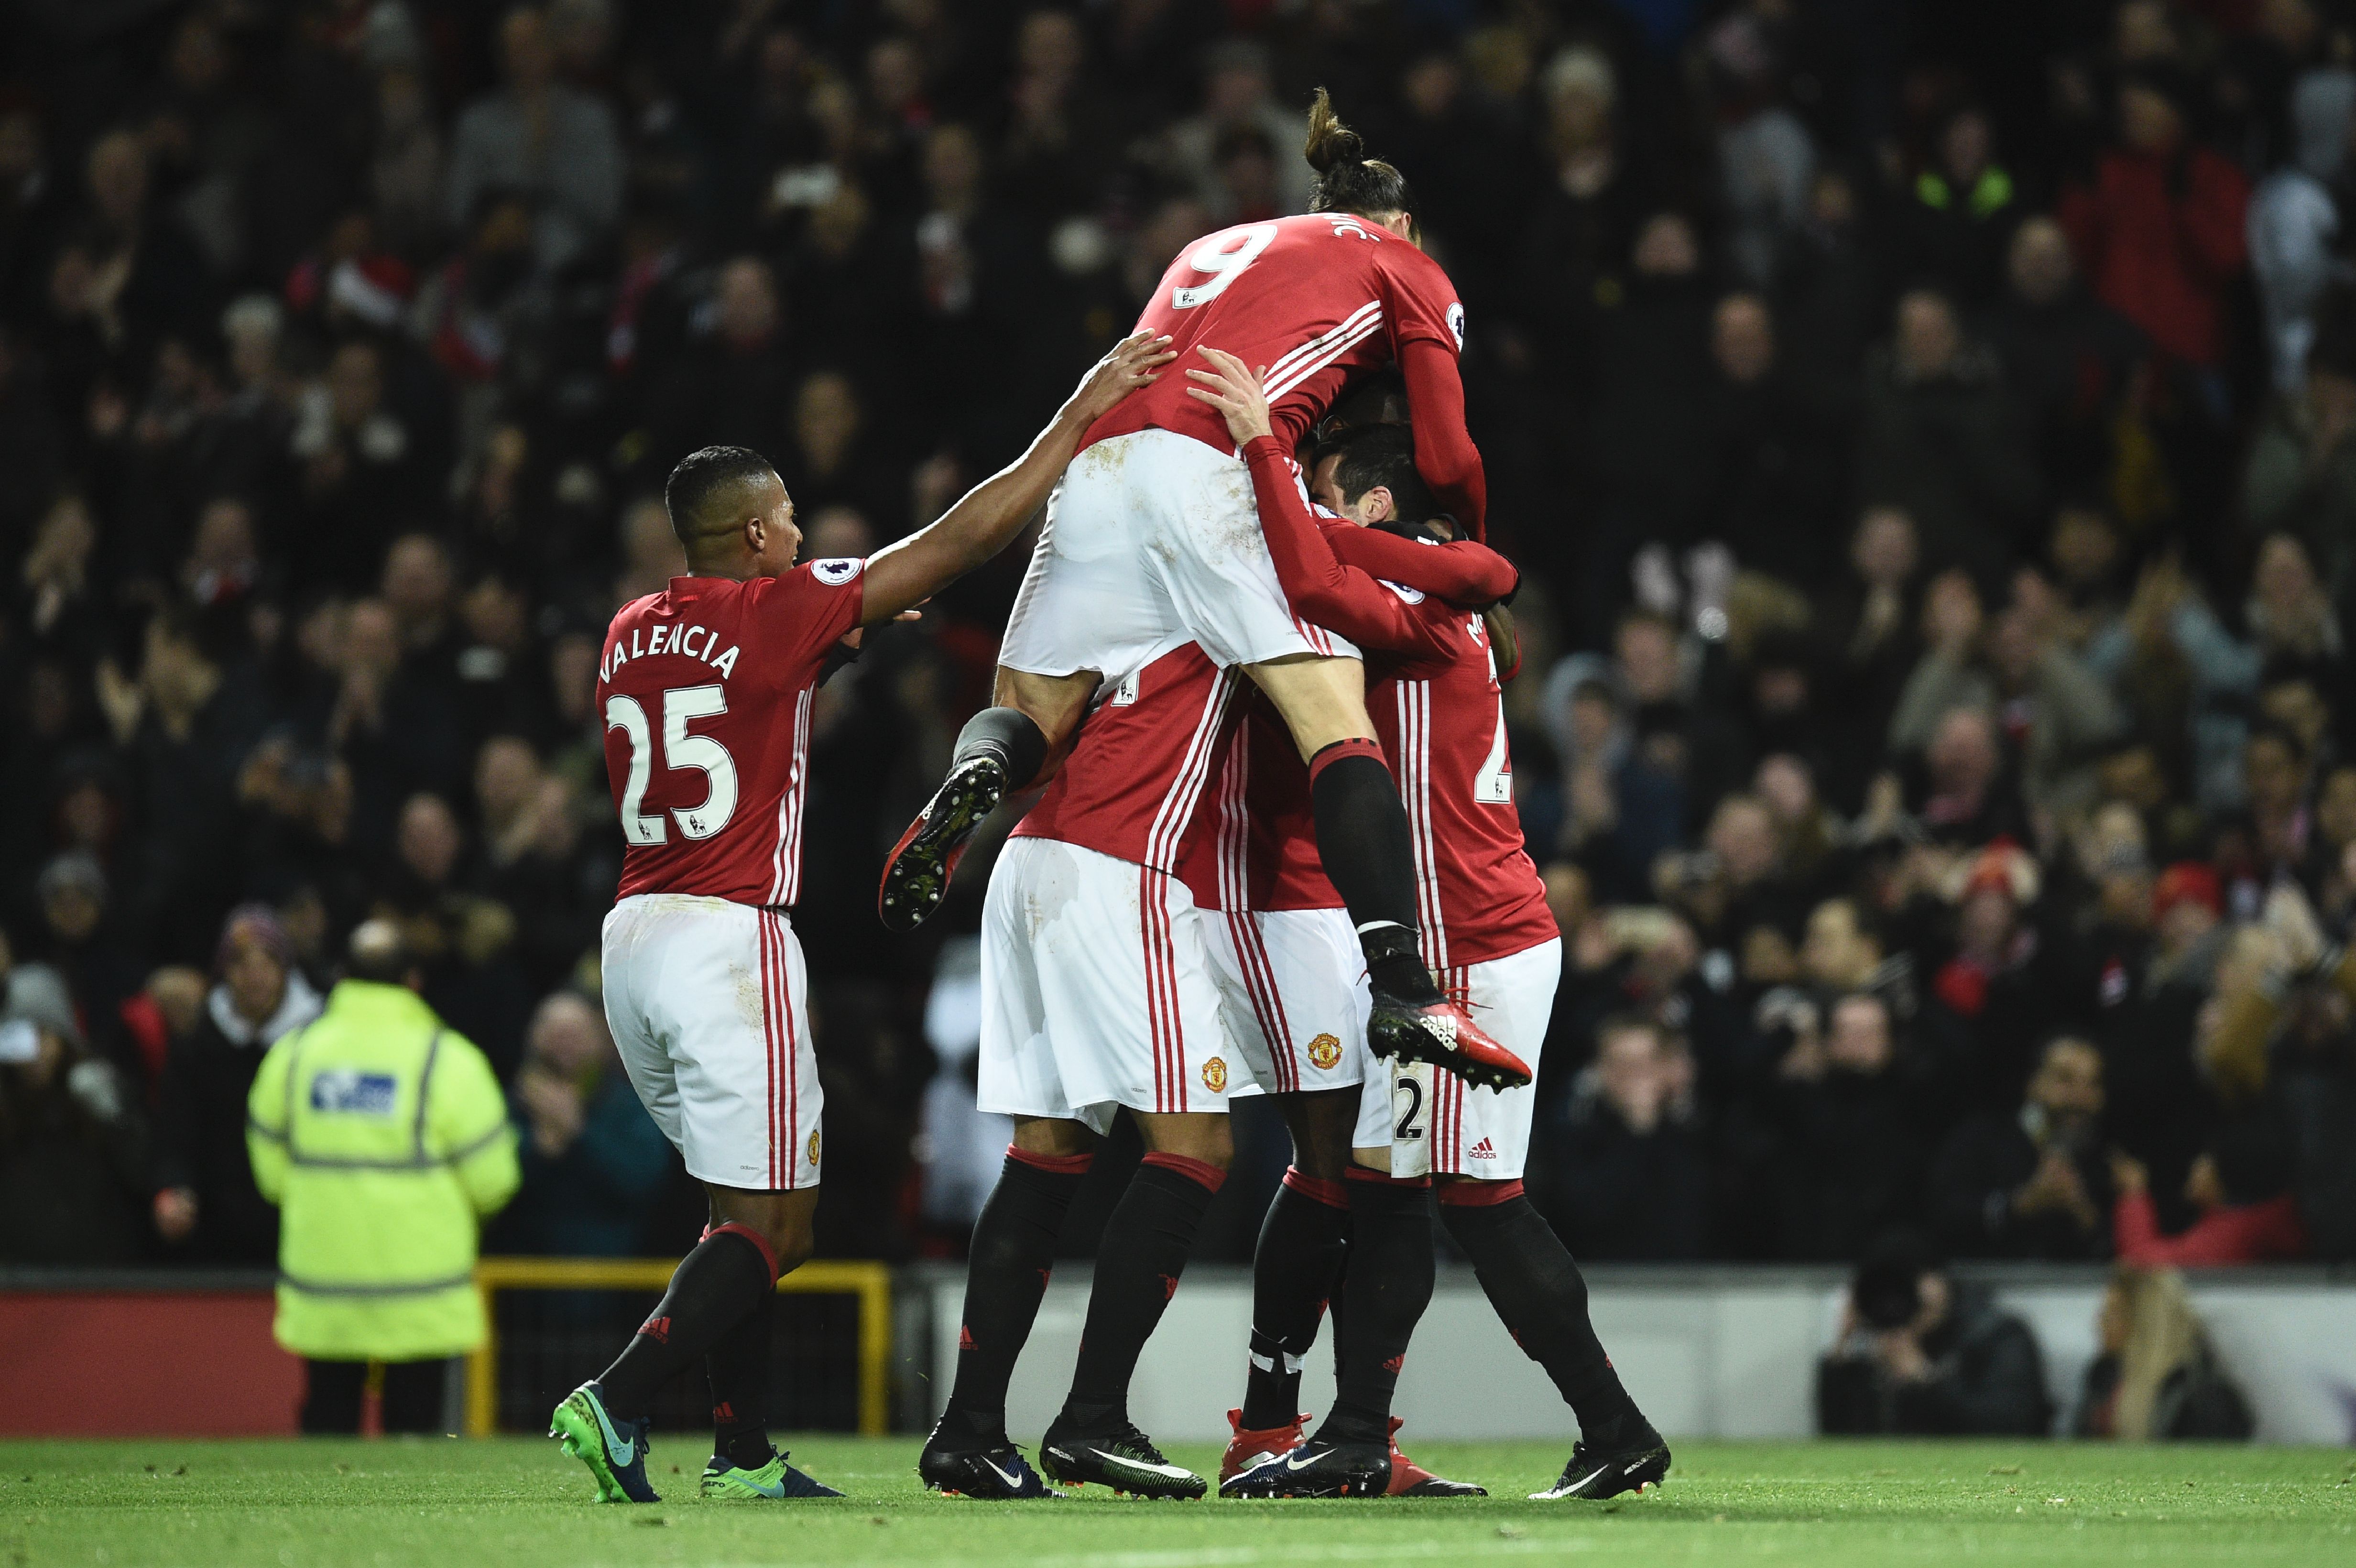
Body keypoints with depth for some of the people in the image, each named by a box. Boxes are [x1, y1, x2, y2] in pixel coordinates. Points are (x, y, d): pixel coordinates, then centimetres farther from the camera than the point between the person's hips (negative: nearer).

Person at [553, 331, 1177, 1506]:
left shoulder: (629, 637, 12)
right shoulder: (779, 612, -7)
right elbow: (961, 541, -6)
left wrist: (832, 645, 26)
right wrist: (1079, 418, -2)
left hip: (633, 935, 8)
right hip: (729, 936, -8)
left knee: (747, 1209, 18)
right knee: (769, 1226, -3)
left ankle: (741, 1451, 16)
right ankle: (615, 1404, -17)